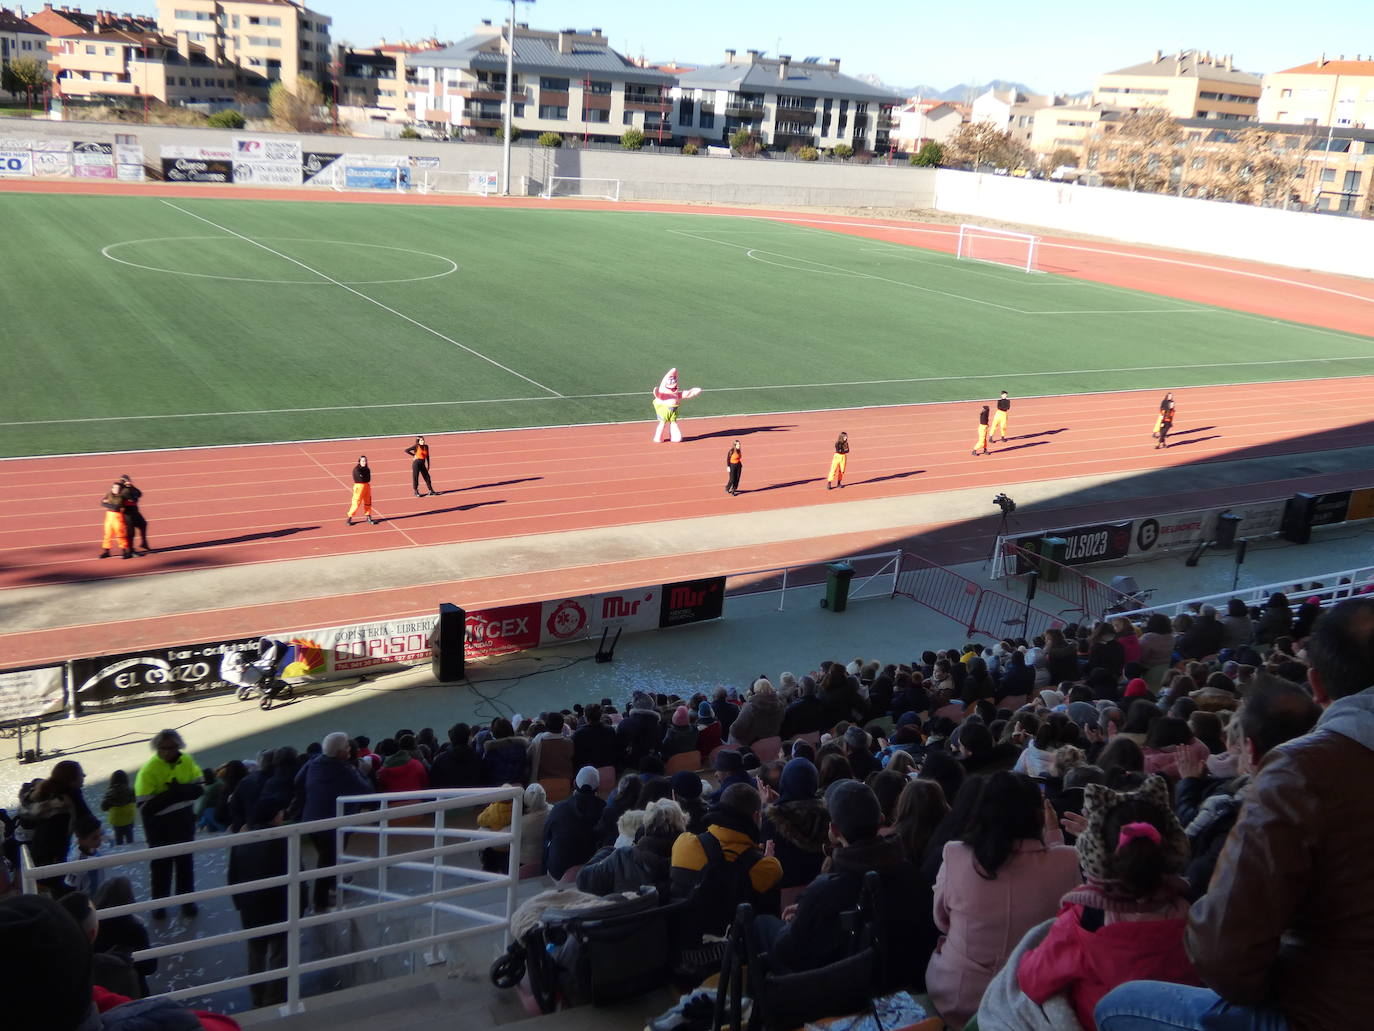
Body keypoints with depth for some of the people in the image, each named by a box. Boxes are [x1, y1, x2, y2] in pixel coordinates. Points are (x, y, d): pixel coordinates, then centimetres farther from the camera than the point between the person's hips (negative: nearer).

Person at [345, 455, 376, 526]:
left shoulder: (367, 469, 8)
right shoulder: (356, 469, -12)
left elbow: (368, 479, -1)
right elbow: (360, 478, -19)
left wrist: (363, 477, -14)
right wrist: (366, 478, -6)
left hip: (367, 486, 7)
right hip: (359, 486, -7)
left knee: (368, 502, 14)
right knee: (356, 502, -8)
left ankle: (368, 517, 27)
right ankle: (349, 518, 0)